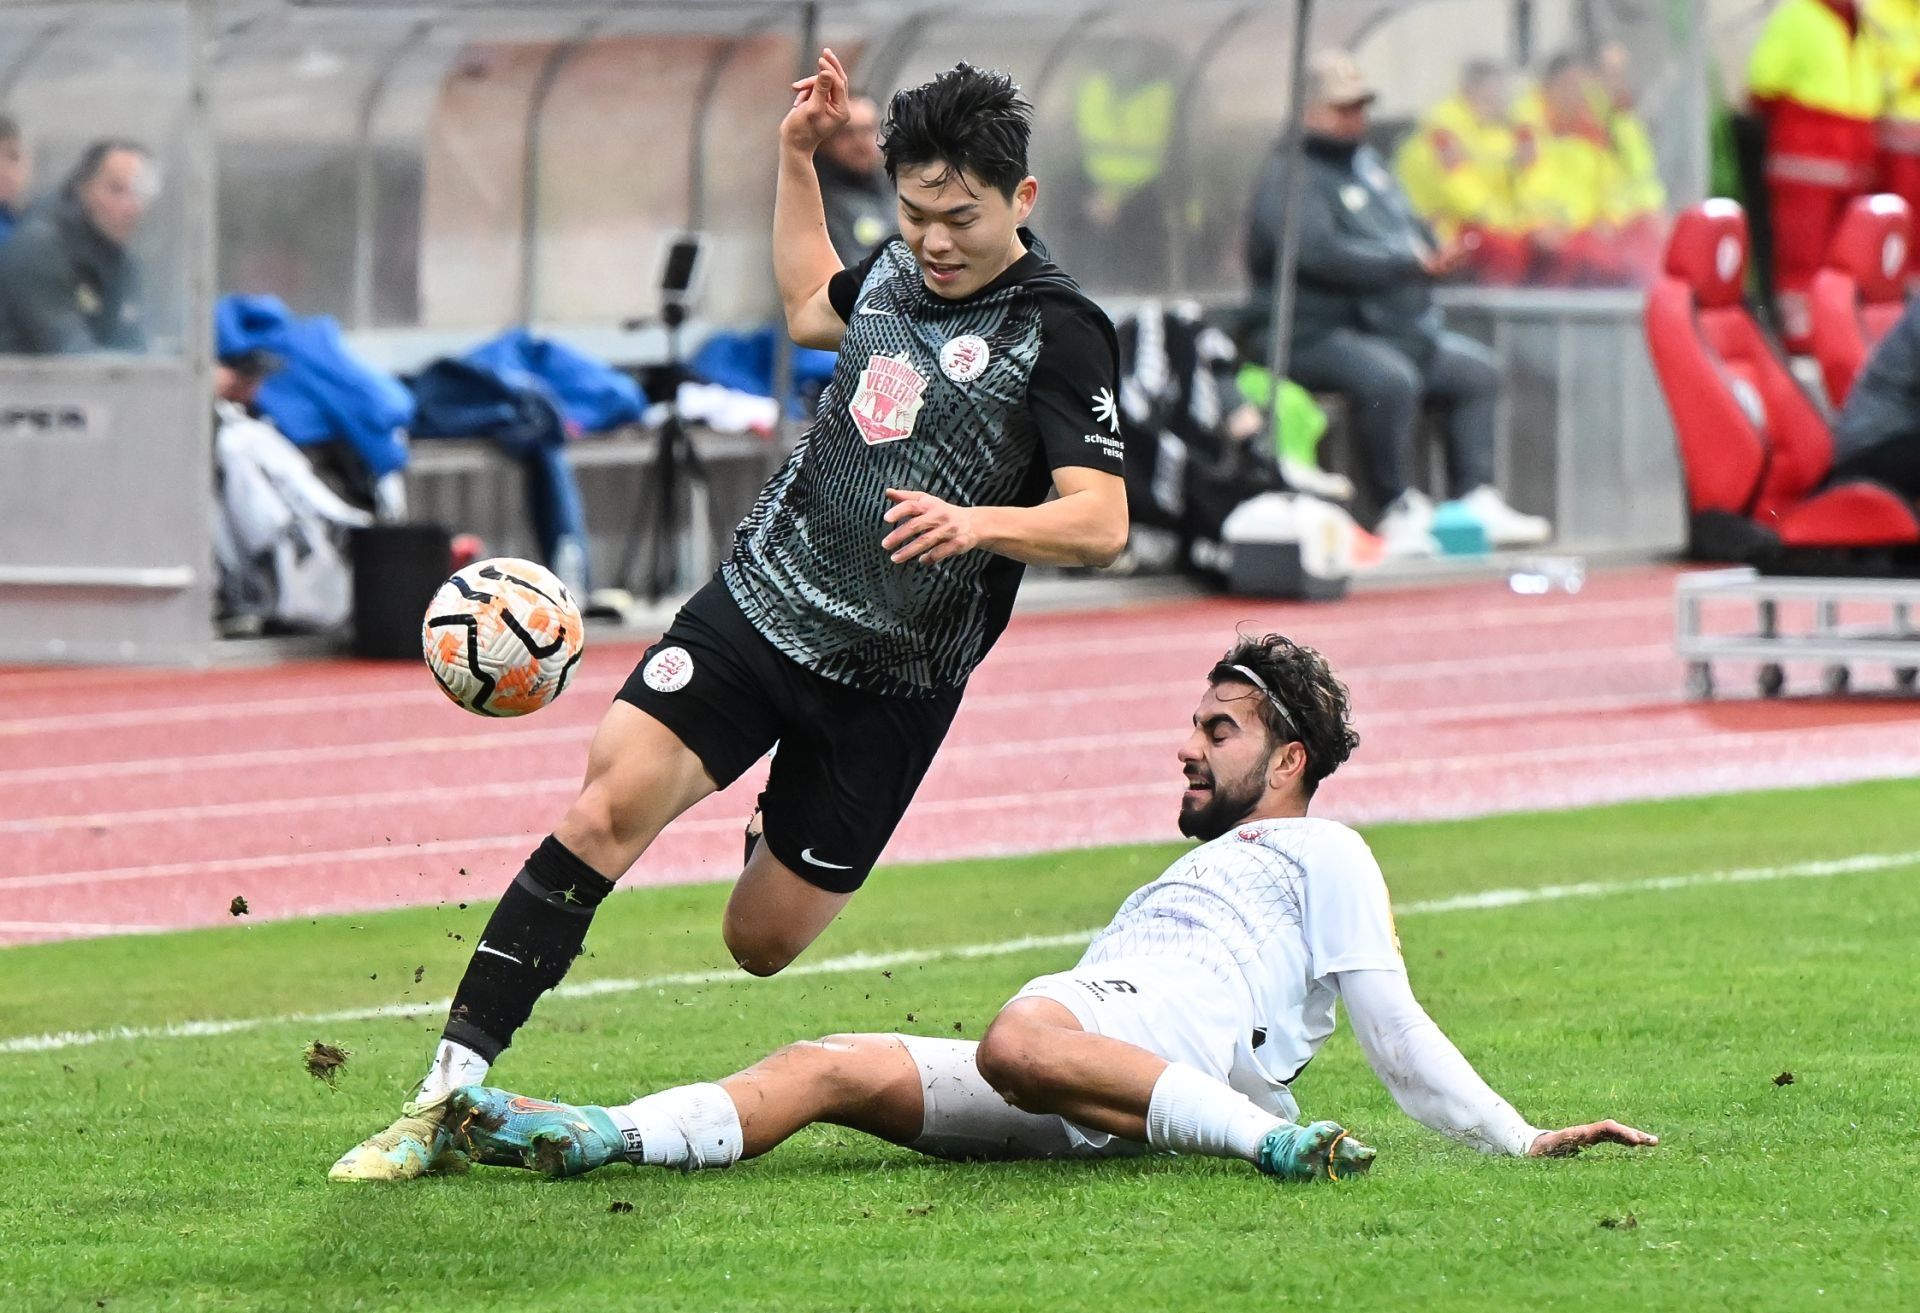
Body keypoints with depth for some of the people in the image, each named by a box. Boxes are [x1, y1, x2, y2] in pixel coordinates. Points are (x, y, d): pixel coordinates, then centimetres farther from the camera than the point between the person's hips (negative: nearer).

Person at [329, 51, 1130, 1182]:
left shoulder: (1060, 334, -12)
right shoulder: (898, 274, 8)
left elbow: (1101, 524, -20)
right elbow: (809, 306, 33)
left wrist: (978, 521, -37)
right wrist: (798, 155, 25)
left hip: (885, 692, -4)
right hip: (756, 601, 4)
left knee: (762, 944, 2)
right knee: (609, 802, -17)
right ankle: (451, 1090, -19)